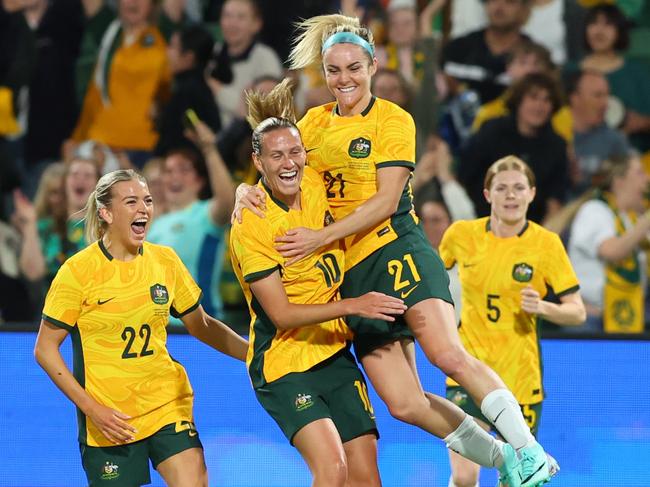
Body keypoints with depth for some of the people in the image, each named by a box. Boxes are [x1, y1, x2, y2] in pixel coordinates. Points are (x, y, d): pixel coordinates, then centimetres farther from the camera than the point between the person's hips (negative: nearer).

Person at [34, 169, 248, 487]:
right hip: (108, 420, -3)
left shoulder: (165, 260, 4)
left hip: (168, 406, 3)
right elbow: (45, 349, -5)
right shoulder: (79, 270, -9)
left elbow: (201, 326, 17)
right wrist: (91, 408, -12)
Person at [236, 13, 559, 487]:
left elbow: (385, 202, -11)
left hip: (397, 250, -5)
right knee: (404, 403, -4)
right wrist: (248, 191, -7)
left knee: (448, 354, -26)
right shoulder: (314, 122, 12)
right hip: (352, 272, 5)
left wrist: (320, 237, -17)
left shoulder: (394, 120, -2)